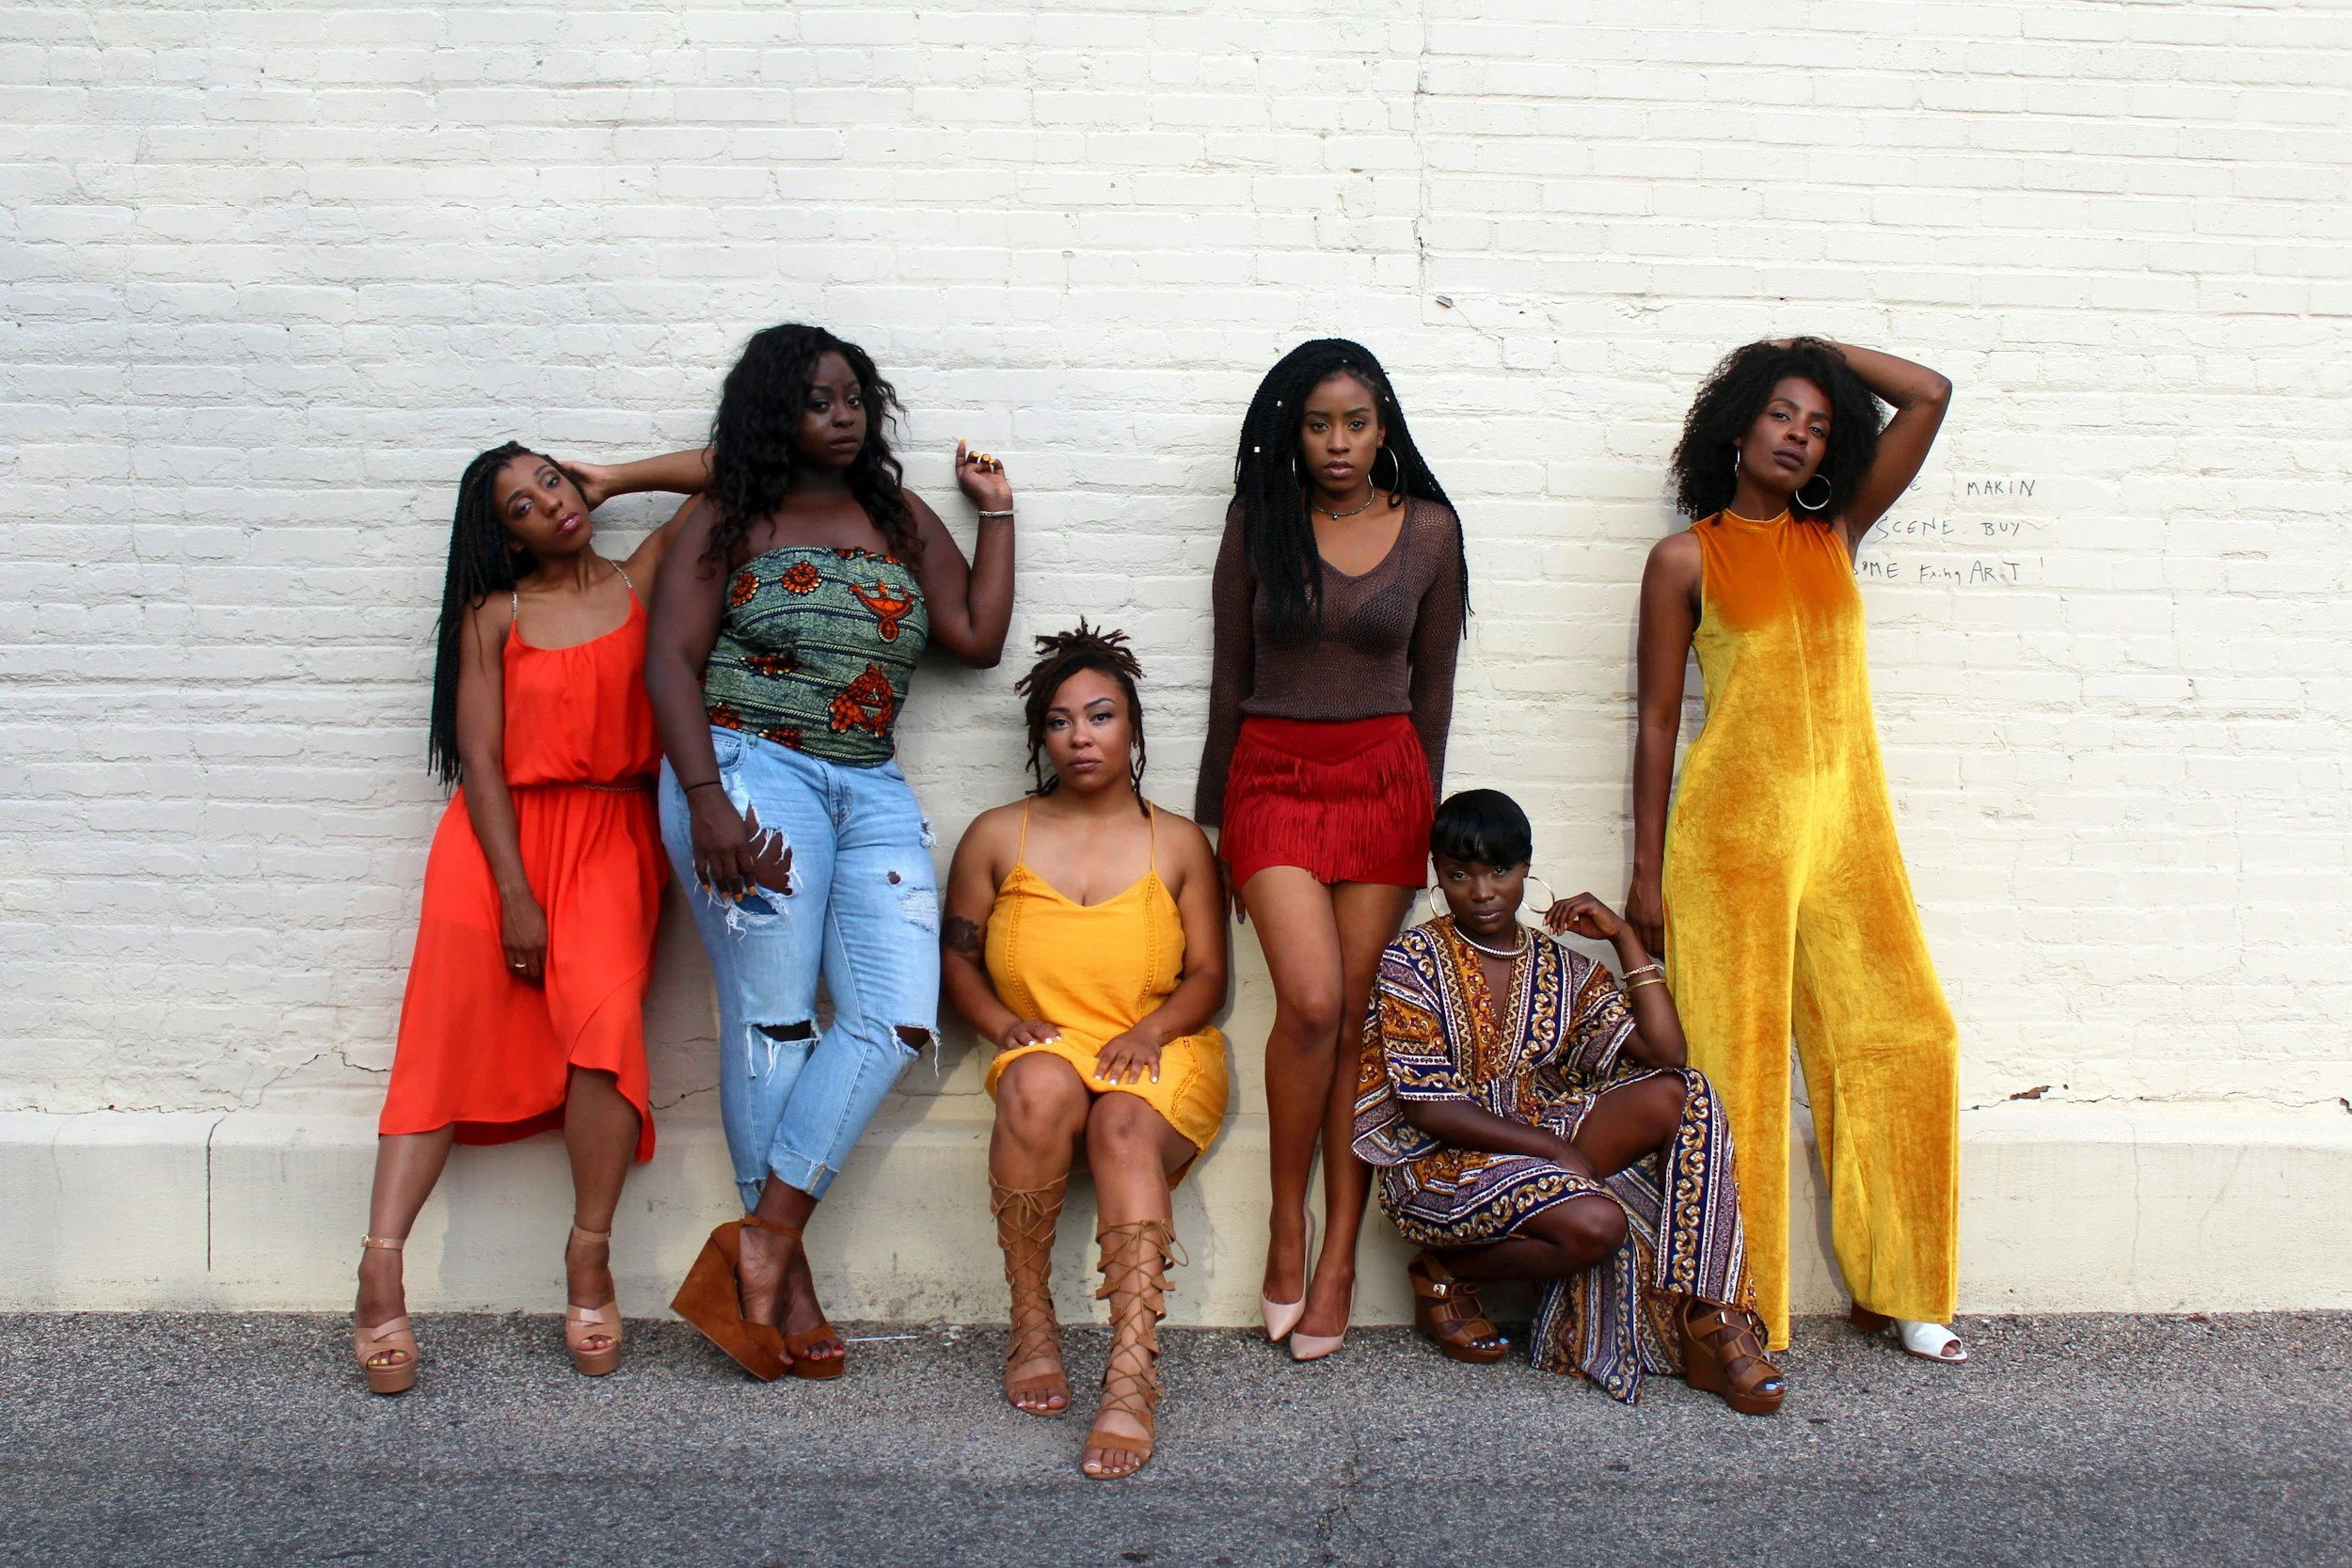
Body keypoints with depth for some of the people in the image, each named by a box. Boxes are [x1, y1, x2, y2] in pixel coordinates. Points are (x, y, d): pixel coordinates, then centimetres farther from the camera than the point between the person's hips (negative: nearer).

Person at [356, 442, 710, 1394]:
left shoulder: (643, 579, 12)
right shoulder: (493, 615, 8)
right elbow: (480, 757, 0)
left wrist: (609, 482, 15)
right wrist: (516, 896, -9)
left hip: (610, 839, 0)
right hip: (500, 836, 0)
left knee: (607, 1014, -24)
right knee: (450, 1036, -11)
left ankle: (590, 1259, -13)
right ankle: (380, 1270, -13)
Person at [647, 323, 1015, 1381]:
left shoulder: (904, 521, 18)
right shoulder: (728, 522, 6)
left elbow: (978, 638, 11)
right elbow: (671, 662, -3)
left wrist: (994, 511, 14)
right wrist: (706, 799, -16)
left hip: (872, 791, 5)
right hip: (751, 775, -4)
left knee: (897, 1016, -10)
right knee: (773, 1018, -6)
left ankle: (761, 1240, -6)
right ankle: (785, 1278, 4)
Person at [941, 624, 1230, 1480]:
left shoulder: (1179, 844, 9)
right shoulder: (997, 837, 9)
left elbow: (1207, 975, 7)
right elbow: (955, 957, 14)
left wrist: (1149, 1030, -13)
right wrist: (1003, 1025, -5)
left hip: (1161, 1058, 0)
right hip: (1044, 1050, 1)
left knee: (1123, 1126, -35)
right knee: (1040, 1087, -36)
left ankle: (1132, 1377, -47)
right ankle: (1031, 1326, -25)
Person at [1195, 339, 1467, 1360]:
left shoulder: (1428, 528, 4)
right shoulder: (1259, 521, 3)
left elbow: (1432, 681, 10)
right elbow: (1231, 674, 7)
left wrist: (1419, 804, 12)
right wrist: (1213, 810, 9)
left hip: (1383, 775, 1)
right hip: (1272, 774, -1)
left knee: (1357, 1012, 0)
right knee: (1311, 1001, -15)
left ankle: (1339, 1257, 8)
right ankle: (1287, 1219, 6)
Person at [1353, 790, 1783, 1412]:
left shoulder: (1563, 970, 10)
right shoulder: (1413, 962, -5)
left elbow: (1665, 1052, -2)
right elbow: (1428, 1107, -12)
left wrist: (1625, 938, -4)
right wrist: (1557, 1148, -17)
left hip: (1540, 1142, 5)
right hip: (1442, 1165, -5)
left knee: (1680, 1095, -17)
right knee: (1595, 1222, -32)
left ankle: (1705, 1321, -20)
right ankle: (1445, 1274, -3)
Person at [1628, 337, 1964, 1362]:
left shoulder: (1838, 534, 13)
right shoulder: (1686, 559, 3)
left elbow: (1929, 395, 10)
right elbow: (1658, 719, 2)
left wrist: (1817, 349, 16)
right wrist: (1647, 874, -1)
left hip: (1846, 821, 4)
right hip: (1732, 824, -4)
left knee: (1904, 1038, 5)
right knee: (1735, 1063, -2)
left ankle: (1897, 1289, 20)